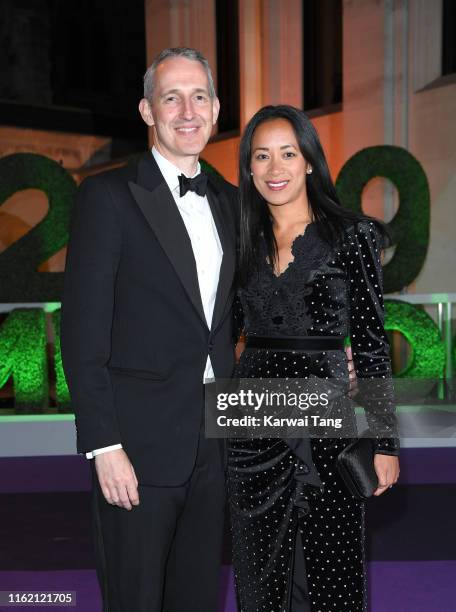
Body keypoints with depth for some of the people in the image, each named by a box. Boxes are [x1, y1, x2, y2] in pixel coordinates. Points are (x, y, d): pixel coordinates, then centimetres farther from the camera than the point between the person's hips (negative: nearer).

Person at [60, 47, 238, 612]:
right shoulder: (108, 196, -7)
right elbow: (83, 329, -11)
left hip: (214, 440, 5)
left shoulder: (228, 200, 11)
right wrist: (104, 445, -15)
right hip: (140, 441, -5)